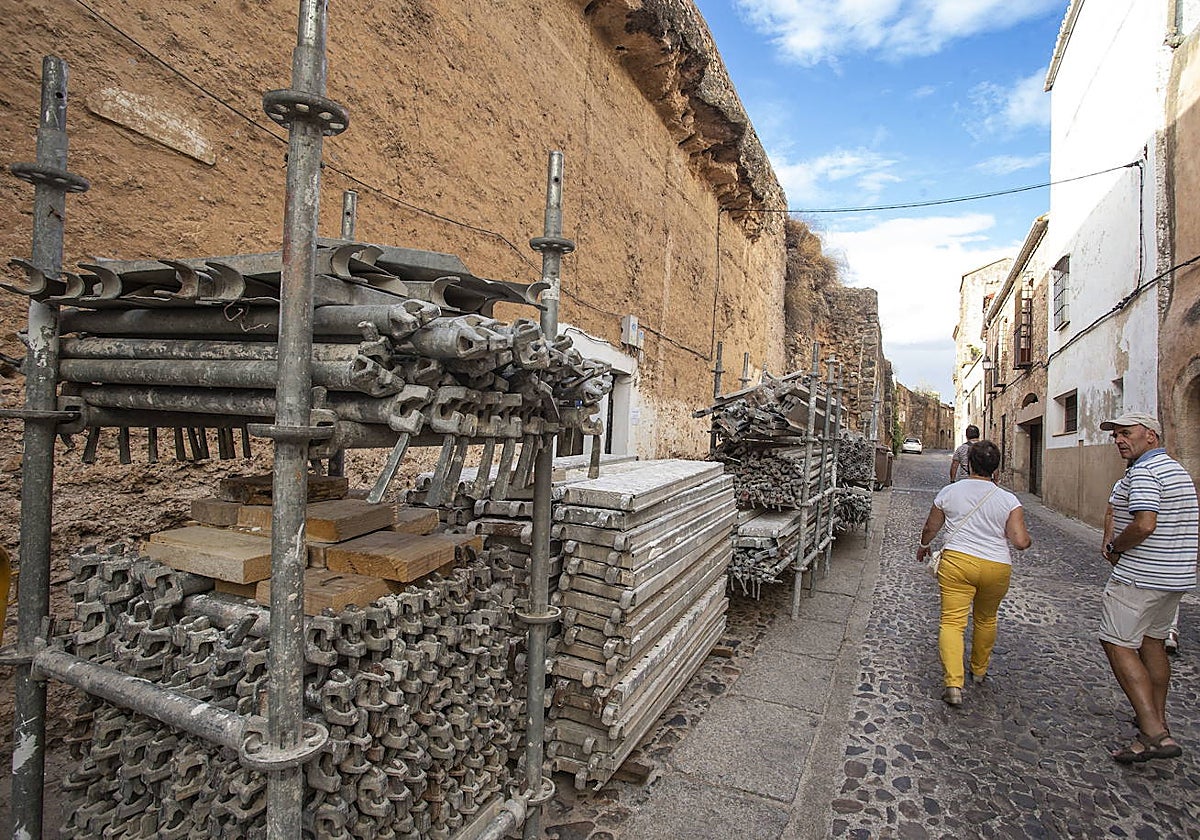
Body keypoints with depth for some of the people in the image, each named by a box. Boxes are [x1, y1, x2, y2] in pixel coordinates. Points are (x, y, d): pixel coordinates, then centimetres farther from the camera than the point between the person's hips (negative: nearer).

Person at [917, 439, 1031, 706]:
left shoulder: (949, 491, 1)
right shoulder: (1009, 499, -1)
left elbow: (930, 528, 11)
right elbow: (1020, 541, -6)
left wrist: (924, 546, 31)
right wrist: (1028, 539, 18)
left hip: (957, 561, -2)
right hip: (997, 567, 2)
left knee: (952, 621, -3)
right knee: (986, 619, 23)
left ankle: (954, 684, -16)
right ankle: (979, 671, 40)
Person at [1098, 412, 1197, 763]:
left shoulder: (1143, 472, -18)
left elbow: (1144, 525, -29)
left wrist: (1113, 547, -11)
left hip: (1140, 577, -10)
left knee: (1118, 645, -6)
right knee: (1152, 642, 20)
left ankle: (1153, 734, -10)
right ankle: (1157, 719, 32)